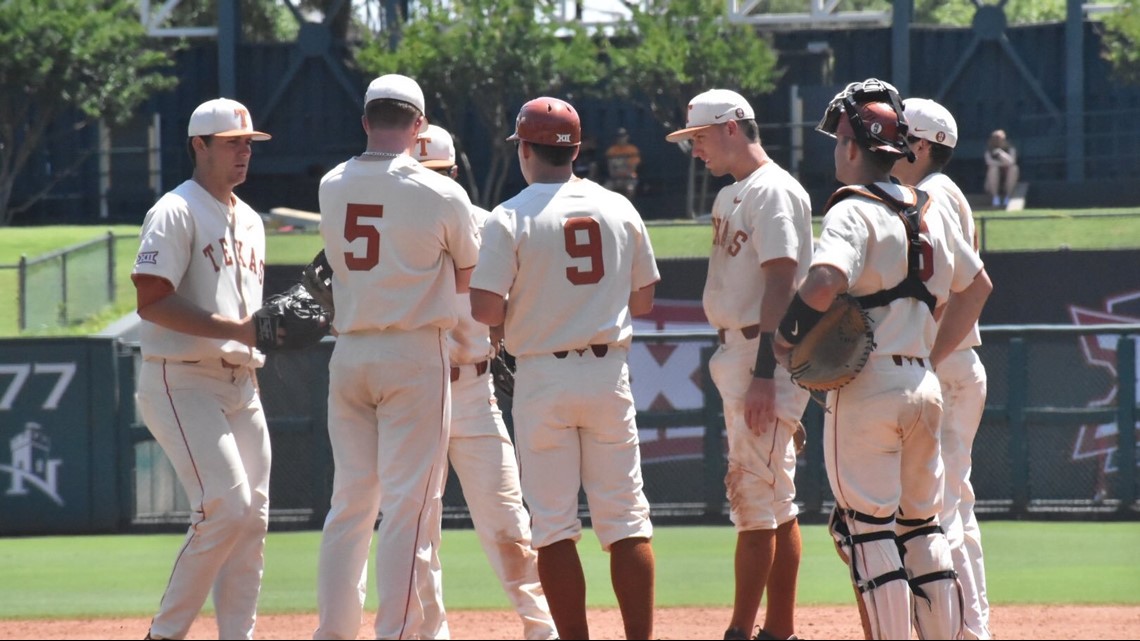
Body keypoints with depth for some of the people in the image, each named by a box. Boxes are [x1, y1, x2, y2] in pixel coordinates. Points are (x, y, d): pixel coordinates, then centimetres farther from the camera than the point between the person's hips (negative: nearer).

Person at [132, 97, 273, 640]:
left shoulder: (249, 221, 20)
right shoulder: (176, 213, -8)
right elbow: (152, 302, -18)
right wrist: (235, 329, -23)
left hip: (240, 384, 9)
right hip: (183, 384, -9)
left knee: (253, 515, 4)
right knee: (226, 508, -18)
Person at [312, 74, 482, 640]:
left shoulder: (331, 188, 3)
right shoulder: (441, 195, -9)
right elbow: (468, 276, 3)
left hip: (348, 355, 5)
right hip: (415, 358, -5)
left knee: (349, 502, 10)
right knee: (410, 504, -3)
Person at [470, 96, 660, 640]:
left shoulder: (511, 218, -8)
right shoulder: (619, 210, 4)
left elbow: (486, 312, -13)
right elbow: (643, 301, 10)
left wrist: (525, 305, 9)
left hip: (543, 377, -3)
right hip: (608, 372, 3)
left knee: (554, 523, 3)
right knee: (625, 519, 5)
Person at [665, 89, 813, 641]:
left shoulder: (772, 191, -12)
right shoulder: (731, 195, 18)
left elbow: (780, 284, -19)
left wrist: (762, 375, -24)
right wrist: (733, 366, 17)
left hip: (767, 356, -10)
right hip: (736, 356, 10)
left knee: (756, 496, -10)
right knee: (773, 502, 10)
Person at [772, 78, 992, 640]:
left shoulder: (853, 211, -10)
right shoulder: (929, 211, 14)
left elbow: (826, 282, -28)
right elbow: (976, 285, 26)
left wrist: (790, 335, -13)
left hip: (864, 388, -7)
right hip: (924, 384, 7)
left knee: (868, 529, -5)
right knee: (922, 525, 14)